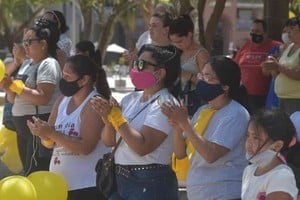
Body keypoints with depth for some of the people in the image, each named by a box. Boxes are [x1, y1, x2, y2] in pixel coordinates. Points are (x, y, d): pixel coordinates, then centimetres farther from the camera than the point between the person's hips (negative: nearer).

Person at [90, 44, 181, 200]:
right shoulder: (130, 99, 12)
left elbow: (142, 147, -20)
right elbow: (109, 141, 10)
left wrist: (116, 116, -18)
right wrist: (108, 119, -10)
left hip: (150, 184, -8)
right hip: (120, 179, 8)